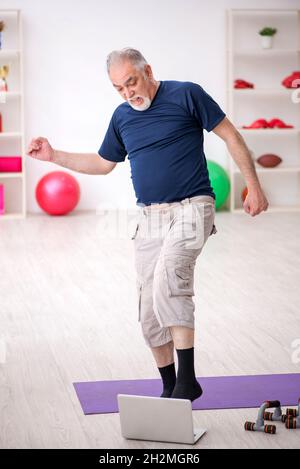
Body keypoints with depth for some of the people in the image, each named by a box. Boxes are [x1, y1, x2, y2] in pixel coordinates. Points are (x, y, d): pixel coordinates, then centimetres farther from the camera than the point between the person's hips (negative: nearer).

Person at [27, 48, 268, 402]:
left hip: (190, 209, -6)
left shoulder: (186, 95, -5)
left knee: (168, 282, -29)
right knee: (150, 314, 3)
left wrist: (253, 186, -4)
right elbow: (102, 163, 24)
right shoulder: (122, 117, 12)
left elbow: (230, 136, -1)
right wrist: (53, 155, 16)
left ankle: (187, 379, -26)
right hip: (149, 217, 6)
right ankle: (169, 388, 18)